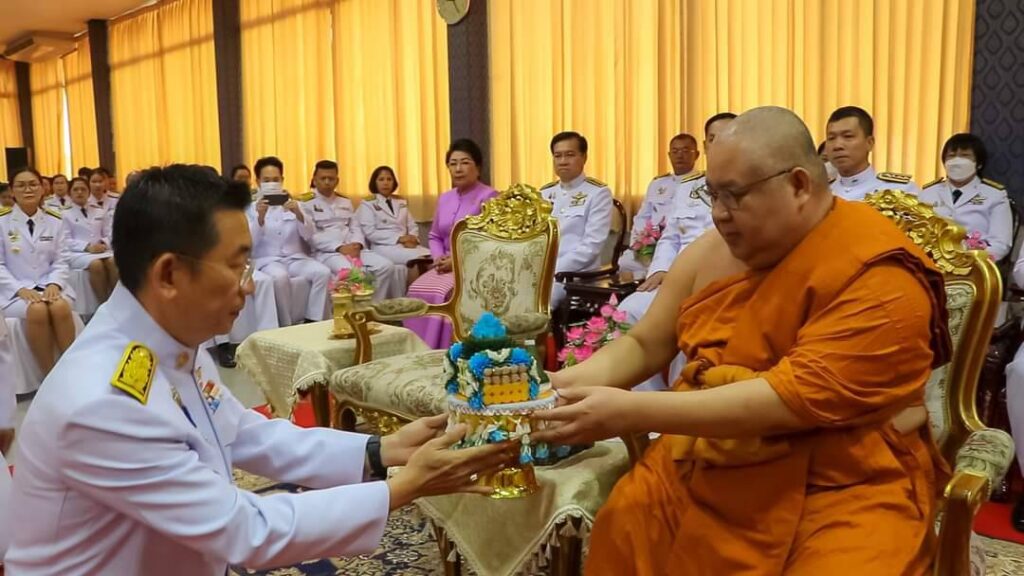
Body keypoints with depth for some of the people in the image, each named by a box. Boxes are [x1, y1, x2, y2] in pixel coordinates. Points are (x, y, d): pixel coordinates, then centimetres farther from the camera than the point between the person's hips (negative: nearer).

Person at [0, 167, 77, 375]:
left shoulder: (55, 221, 9)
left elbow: (61, 260, 7)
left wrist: (54, 284, -13)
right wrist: (20, 289, -16)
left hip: (48, 286, 2)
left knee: (60, 307, -33)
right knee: (37, 310, -35)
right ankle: (49, 377, -25)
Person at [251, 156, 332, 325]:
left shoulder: (293, 204, 15)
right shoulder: (251, 208, 8)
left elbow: (309, 237, 2)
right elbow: (250, 243, -7)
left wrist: (298, 214, -16)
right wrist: (260, 217, -22)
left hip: (296, 258, 3)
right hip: (267, 260, -3)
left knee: (323, 272, -26)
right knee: (280, 277, -37)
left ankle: (313, 322, -20)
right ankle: (285, 326, -23)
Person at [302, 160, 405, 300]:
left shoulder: (346, 202, 22)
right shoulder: (307, 204, 3)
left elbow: (356, 228, 16)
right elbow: (312, 236, -7)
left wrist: (357, 244, -8)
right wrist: (339, 247, -18)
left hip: (353, 248, 6)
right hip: (326, 251, -5)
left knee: (386, 266, -18)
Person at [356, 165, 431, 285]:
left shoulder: (402, 202, 23)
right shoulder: (368, 204, 6)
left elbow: (412, 226, 18)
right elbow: (370, 233, -6)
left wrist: (413, 239, -7)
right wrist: (398, 238, -14)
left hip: (406, 245, 5)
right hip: (384, 247, -5)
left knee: (431, 256, -29)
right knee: (418, 259, -33)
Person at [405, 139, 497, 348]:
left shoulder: (488, 197, -6)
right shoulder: (444, 199, 16)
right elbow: (435, 236, 21)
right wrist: (439, 258, -2)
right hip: (447, 266, 6)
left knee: (443, 293, -29)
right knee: (418, 289, -19)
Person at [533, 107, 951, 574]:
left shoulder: (877, 275, -18)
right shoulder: (713, 250, 1)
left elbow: (796, 398, -26)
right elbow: (644, 344, 7)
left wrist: (630, 412, -30)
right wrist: (566, 384, -13)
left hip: (843, 485, -4)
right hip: (707, 467, 5)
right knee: (619, 526, -10)